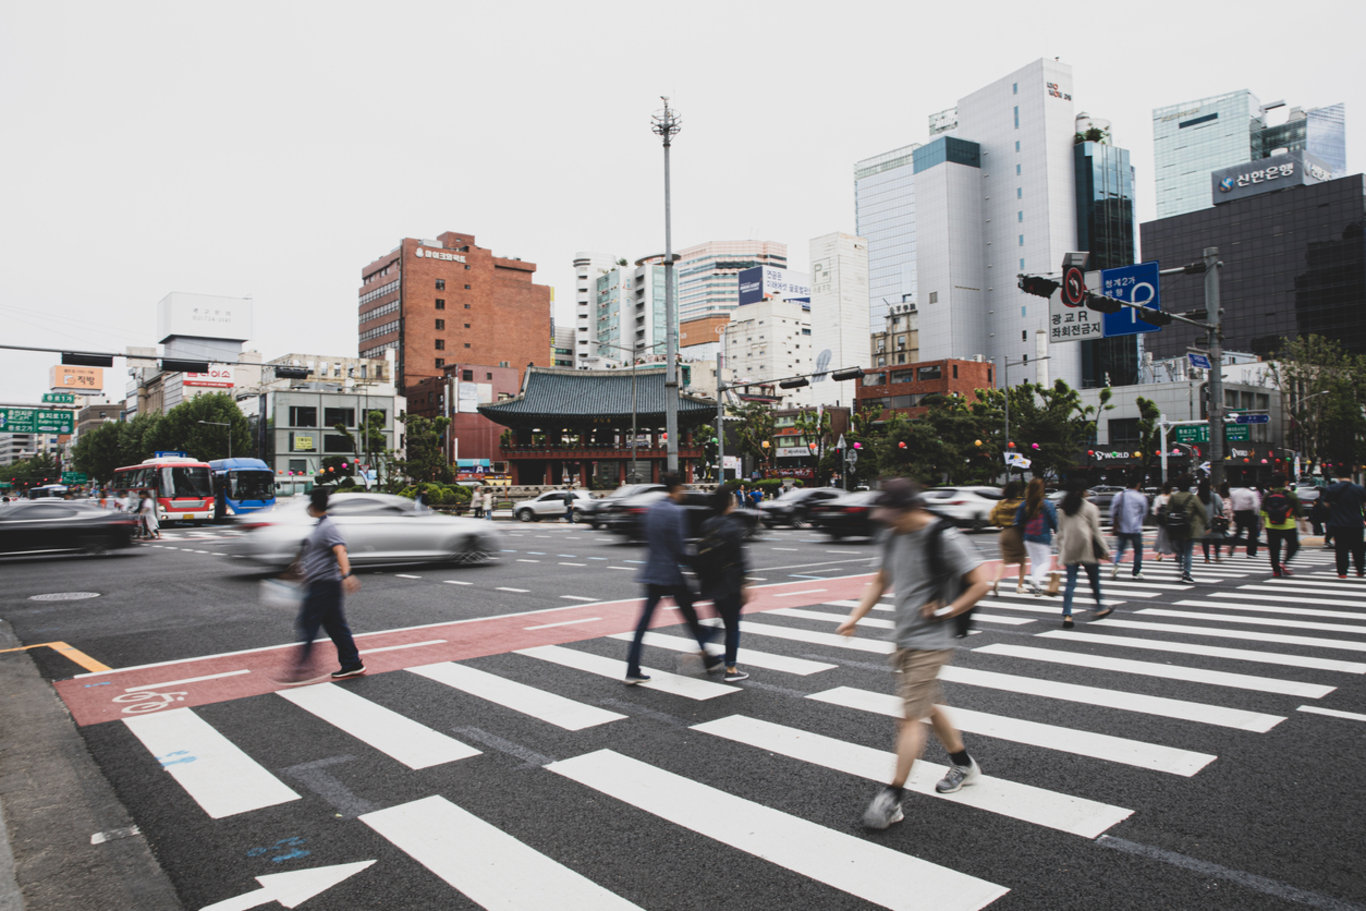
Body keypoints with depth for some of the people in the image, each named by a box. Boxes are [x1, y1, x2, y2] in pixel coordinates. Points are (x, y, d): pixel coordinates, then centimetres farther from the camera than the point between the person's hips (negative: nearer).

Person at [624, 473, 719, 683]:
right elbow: (679, 548, -16)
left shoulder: (651, 511, 8)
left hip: (652, 572, 6)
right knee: (690, 617, 9)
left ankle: (632, 670, 4)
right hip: (672, 574, -6)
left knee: (644, 620, 6)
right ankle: (708, 659, 26)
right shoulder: (676, 512, -15)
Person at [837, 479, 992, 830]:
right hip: (903, 639, 8)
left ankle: (892, 799, -1)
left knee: (910, 716, -7)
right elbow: (881, 581, 13)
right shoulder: (893, 537, 5)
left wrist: (945, 611, -15)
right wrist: (854, 617, 3)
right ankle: (963, 764, 43)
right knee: (928, 708, 21)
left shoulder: (944, 538, -17)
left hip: (929, 641, -8)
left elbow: (981, 583, -16)